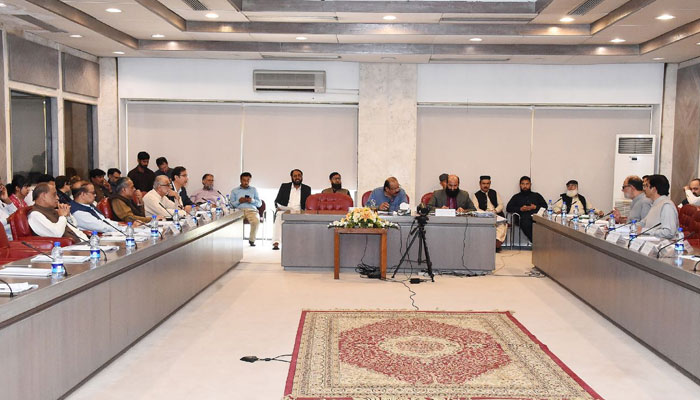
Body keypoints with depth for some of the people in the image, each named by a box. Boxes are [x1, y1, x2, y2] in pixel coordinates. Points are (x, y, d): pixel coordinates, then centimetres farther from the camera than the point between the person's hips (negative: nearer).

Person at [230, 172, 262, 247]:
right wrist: (239, 201, -4)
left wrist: (252, 200, -1)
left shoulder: (254, 190, 25)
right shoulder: (234, 191, 23)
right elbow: (231, 205, 14)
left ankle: (252, 240, -16)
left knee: (256, 221, -35)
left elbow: (260, 204, 18)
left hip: (251, 210, 0)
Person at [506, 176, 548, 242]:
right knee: (526, 223, -39)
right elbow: (508, 208, 14)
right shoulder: (516, 197, 28)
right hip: (523, 216, -1)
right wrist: (520, 209, 0)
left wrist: (535, 207, -1)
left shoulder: (537, 195, 31)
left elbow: (545, 206, 18)